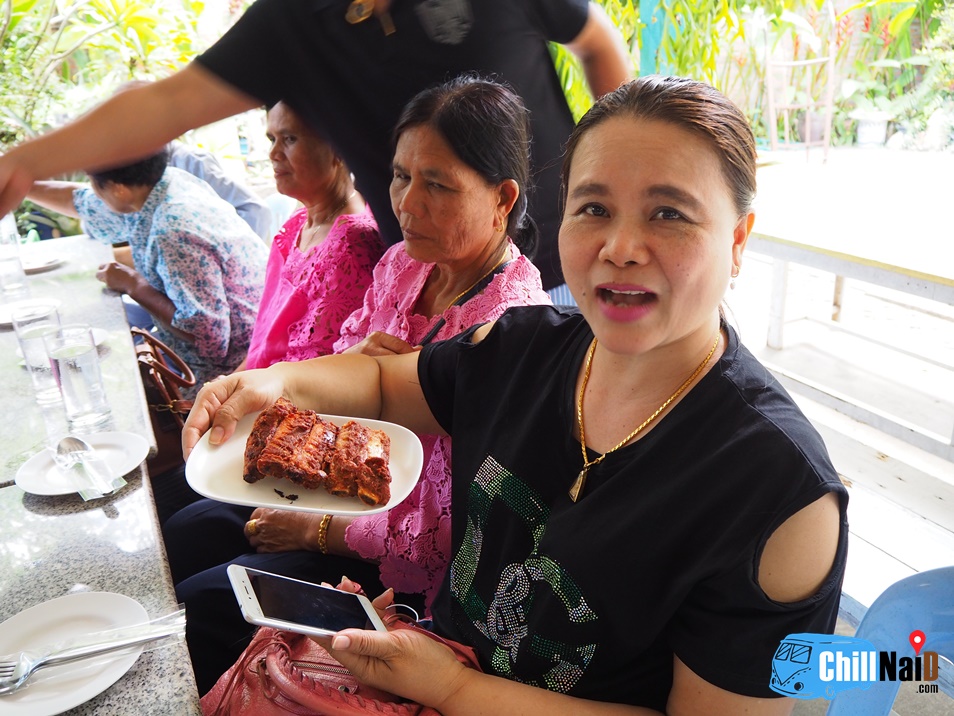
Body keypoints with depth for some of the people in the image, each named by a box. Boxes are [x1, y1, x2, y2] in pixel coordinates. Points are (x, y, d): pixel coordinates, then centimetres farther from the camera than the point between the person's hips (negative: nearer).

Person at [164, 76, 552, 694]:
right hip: (351, 488, 8)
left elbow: (442, 538, -25)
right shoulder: (403, 263, -4)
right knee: (173, 542, 11)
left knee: (196, 607, -5)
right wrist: (350, 359, -19)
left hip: (405, 570, -7)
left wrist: (318, 531, -12)